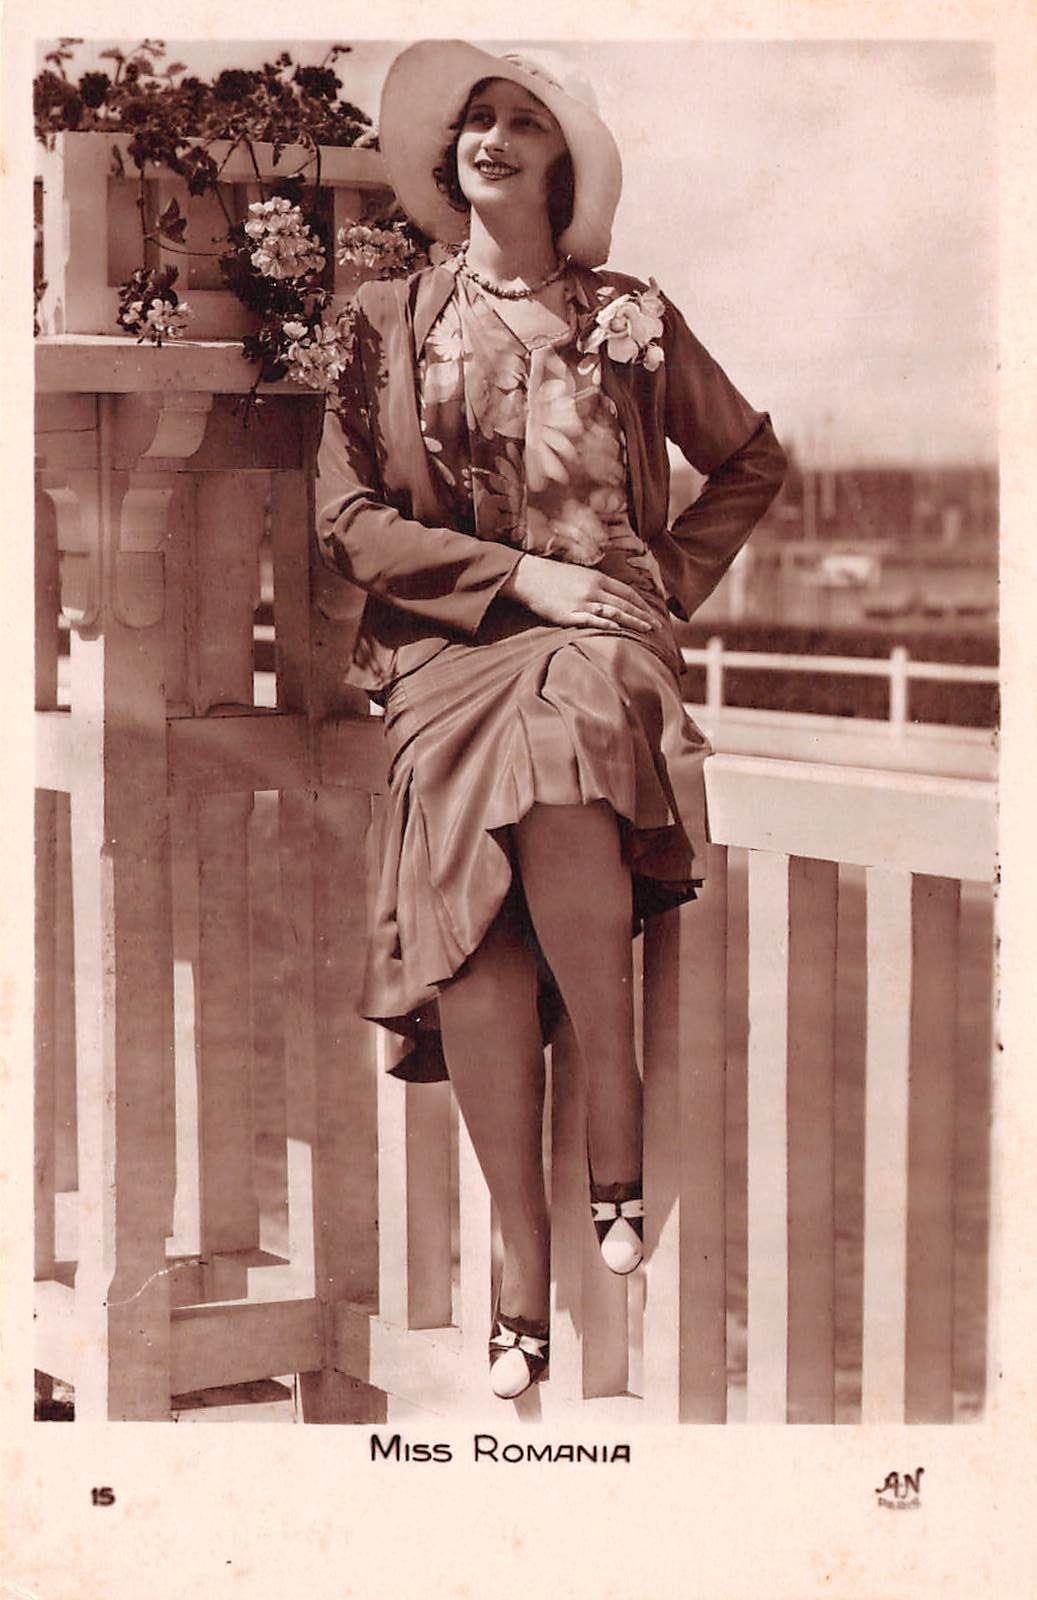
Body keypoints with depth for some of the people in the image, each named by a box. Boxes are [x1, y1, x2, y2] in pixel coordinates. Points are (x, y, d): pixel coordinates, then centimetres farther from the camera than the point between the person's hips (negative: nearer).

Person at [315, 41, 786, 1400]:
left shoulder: (630, 319, 15)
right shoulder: (392, 323, 13)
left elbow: (751, 459, 25)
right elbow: (351, 516, 6)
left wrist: (675, 578, 10)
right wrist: (520, 574, -4)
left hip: (601, 634, 0)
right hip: (451, 645, 1)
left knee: (557, 783, -38)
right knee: (473, 933, -25)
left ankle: (617, 1147, -26)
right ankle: (523, 1270, -22)